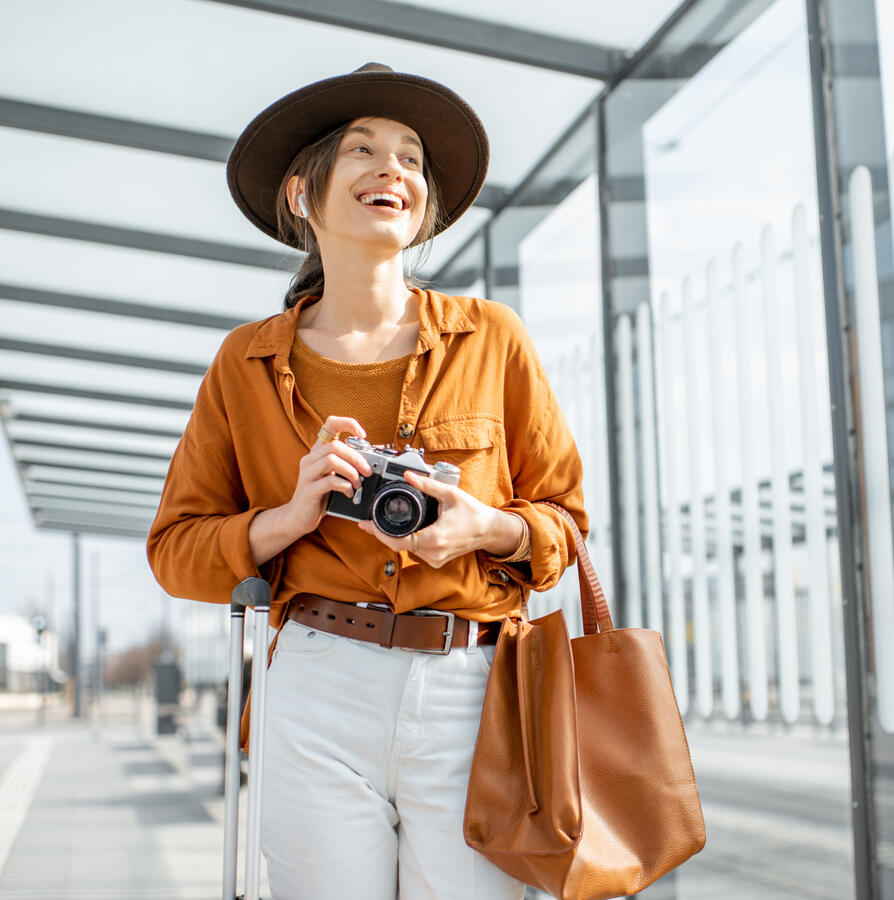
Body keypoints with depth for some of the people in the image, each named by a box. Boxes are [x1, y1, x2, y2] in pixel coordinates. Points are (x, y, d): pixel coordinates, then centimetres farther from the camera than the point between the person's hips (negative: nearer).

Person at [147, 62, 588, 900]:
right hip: (319, 699, 0)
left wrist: (486, 527, -10)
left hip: (471, 695, 0)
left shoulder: (491, 339, 6)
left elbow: (562, 517, 12)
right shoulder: (247, 362, 7)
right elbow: (176, 549, 8)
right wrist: (291, 516, -10)